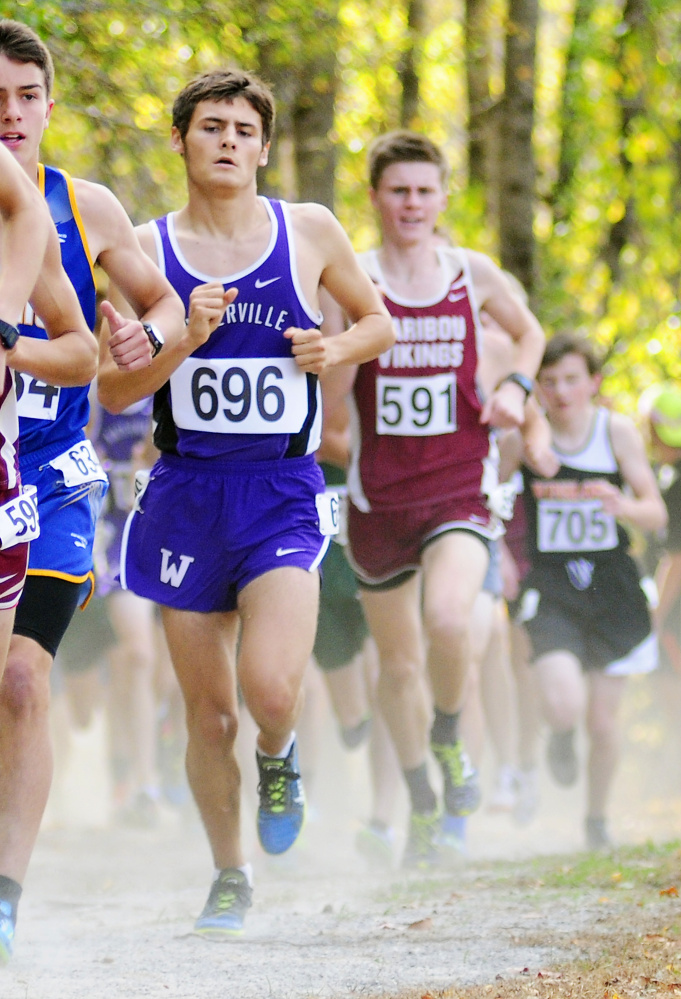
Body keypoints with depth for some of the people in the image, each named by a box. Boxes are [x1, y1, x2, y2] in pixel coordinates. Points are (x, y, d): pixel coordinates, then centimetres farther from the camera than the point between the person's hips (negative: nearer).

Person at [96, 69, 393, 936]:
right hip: (186, 496, 1)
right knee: (208, 711, 5)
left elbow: (378, 322, 17)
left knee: (271, 687, -21)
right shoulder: (148, 249, 2)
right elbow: (112, 388, -1)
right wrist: (184, 339, -17)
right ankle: (228, 876, 26)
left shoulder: (309, 232, 2)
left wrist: (335, 351, -4)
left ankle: (279, 760, 15)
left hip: (283, 496, -1)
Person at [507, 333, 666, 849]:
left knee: (603, 722, 4)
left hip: (612, 588, 1)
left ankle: (597, 817, 31)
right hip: (552, 591, -1)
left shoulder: (618, 431, -5)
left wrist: (623, 506, -26)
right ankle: (562, 733, 18)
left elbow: (656, 514, -4)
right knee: (563, 706, -22)